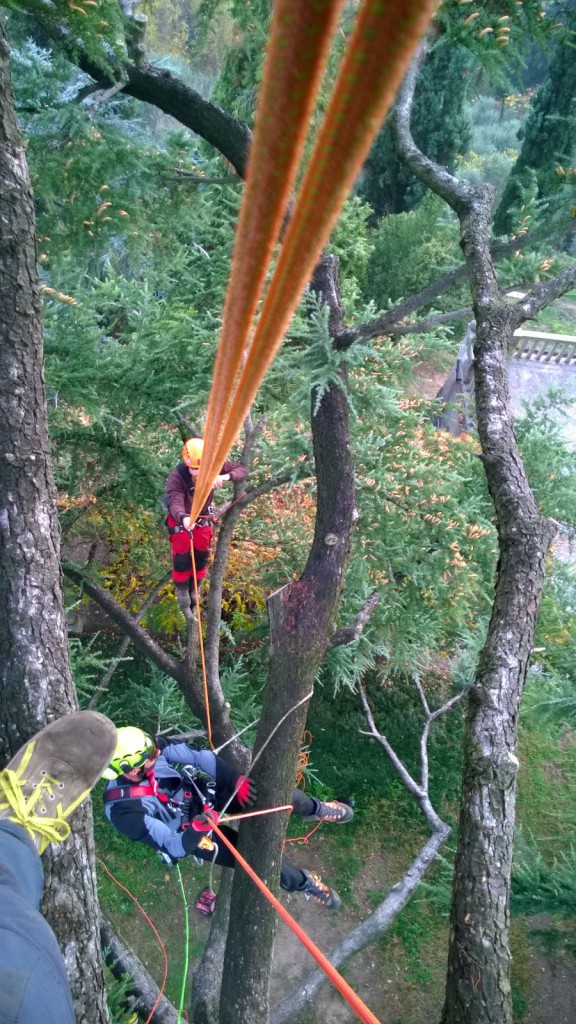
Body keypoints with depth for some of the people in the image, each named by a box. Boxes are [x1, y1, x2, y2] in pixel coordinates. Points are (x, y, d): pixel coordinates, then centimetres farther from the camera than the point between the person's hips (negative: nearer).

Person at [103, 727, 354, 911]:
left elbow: (197, 756, -19)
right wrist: (196, 830, -49)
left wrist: (236, 780, -29)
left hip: (204, 792, 4)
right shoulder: (124, 810, -32)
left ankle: (313, 809, 20)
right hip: (189, 836, -4)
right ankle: (302, 882, 11)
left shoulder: (145, 750, -22)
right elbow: (172, 847, -29)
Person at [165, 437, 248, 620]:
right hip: (181, 519, -3)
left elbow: (243, 469, -24)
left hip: (203, 517, 4)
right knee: (182, 558, -3)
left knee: (201, 557, 11)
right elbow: (175, 503, -47)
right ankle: (182, 591, 24)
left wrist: (226, 477, -46)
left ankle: (193, 590, 34)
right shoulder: (176, 477, -36)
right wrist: (183, 518, -70)